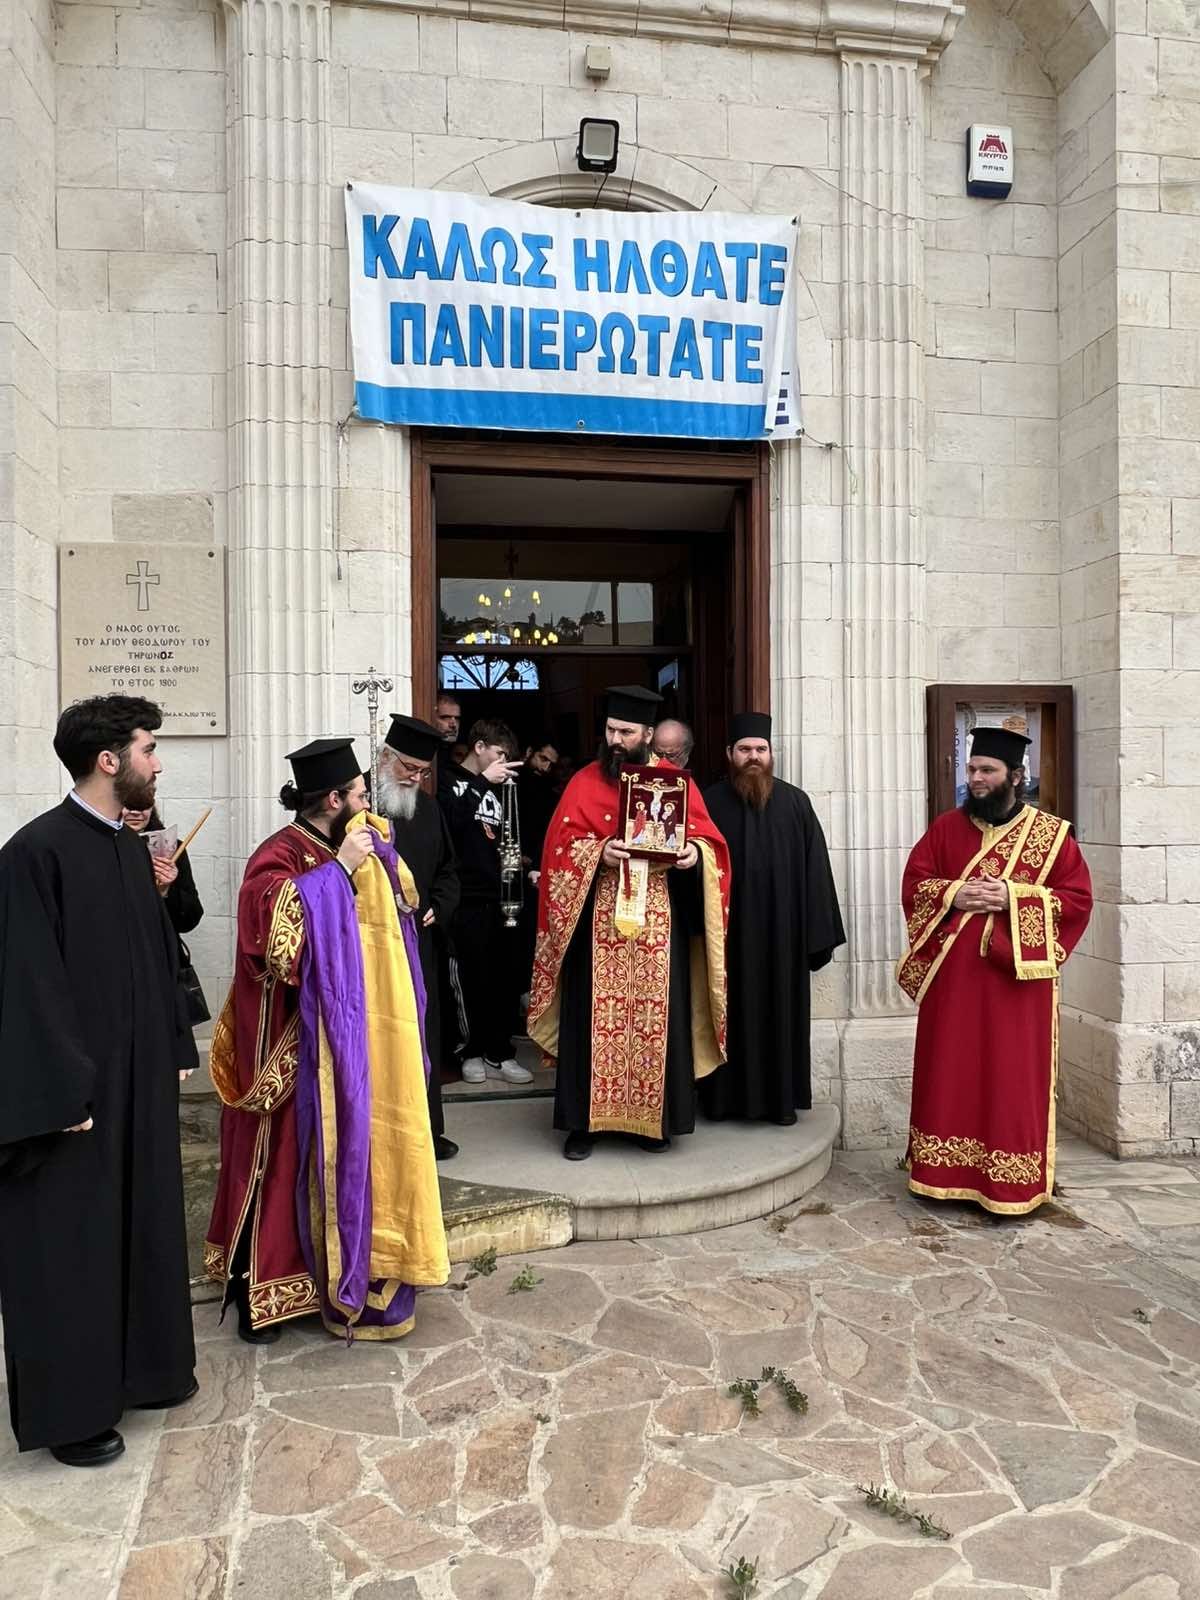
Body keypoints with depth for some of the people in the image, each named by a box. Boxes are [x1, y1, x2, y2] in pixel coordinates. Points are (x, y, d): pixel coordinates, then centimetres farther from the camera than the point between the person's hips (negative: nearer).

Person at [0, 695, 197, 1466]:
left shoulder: (133, 848, 6)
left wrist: (175, 1051, 12)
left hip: (141, 1077, 8)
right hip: (76, 1085, -8)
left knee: (141, 1225, 18)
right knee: (72, 1243, 7)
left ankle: (142, 1367, 36)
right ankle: (71, 1409, 25)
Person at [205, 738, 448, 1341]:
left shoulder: (353, 847, 10)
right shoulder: (281, 855, -15)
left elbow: (403, 900, 16)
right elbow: (273, 916, -33)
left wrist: (379, 850, 1)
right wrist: (340, 868, -28)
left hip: (357, 1032, 8)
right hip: (301, 1042, -8)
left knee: (354, 1147, 14)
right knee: (292, 1158, 1)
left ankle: (339, 1267, 30)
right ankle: (261, 1289, 15)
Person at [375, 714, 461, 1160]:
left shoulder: (428, 808, 11)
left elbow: (447, 868, 18)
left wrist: (438, 908, 3)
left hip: (418, 941, 6)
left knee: (422, 1035, 11)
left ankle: (424, 1128, 24)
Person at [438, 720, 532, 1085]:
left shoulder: (495, 791, 18)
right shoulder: (448, 781, -1)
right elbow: (452, 820, -21)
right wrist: (483, 781, -18)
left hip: (496, 897, 6)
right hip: (464, 898, -6)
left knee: (505, 976, 4)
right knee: (473, 979, -3)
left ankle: (499, 1054, 14)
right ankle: (472, 1052, 13)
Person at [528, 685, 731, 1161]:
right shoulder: (585, 783, 5)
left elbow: (707, 836, 4)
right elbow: (562, 845, -2)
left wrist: (694, 852, -17)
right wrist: (599, 852, -20)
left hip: (658, 920, 1)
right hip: (599, 920, 0)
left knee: (657, 1016, 4)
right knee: (594, 1017, 1)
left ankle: (654, 1118, 18)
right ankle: (583, 1121, 10)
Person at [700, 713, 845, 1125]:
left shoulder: (795, 803, 3)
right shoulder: (710, 802, 0)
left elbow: (815, 869, 2)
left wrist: (819, 933, -3)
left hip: (781, 932, 1)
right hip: (727, 932, -1)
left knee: (780, 1013, 9)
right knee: (733, 1015, 7)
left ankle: (780, 1097, 22)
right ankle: (727, 1096, 20)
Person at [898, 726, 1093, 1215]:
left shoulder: (1052, 833, 0)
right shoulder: (945, 827, 7)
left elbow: (1078, 899, -4)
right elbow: (914, 883, 6)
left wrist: (1014, 897, -15)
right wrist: (955, 894, -13)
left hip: (1017, 980, -2)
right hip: (951, 976, 2)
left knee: (1014, 1081, 3)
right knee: (949, 1076, 8)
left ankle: (1013, 1182, 15)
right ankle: (947, 1173, 20)